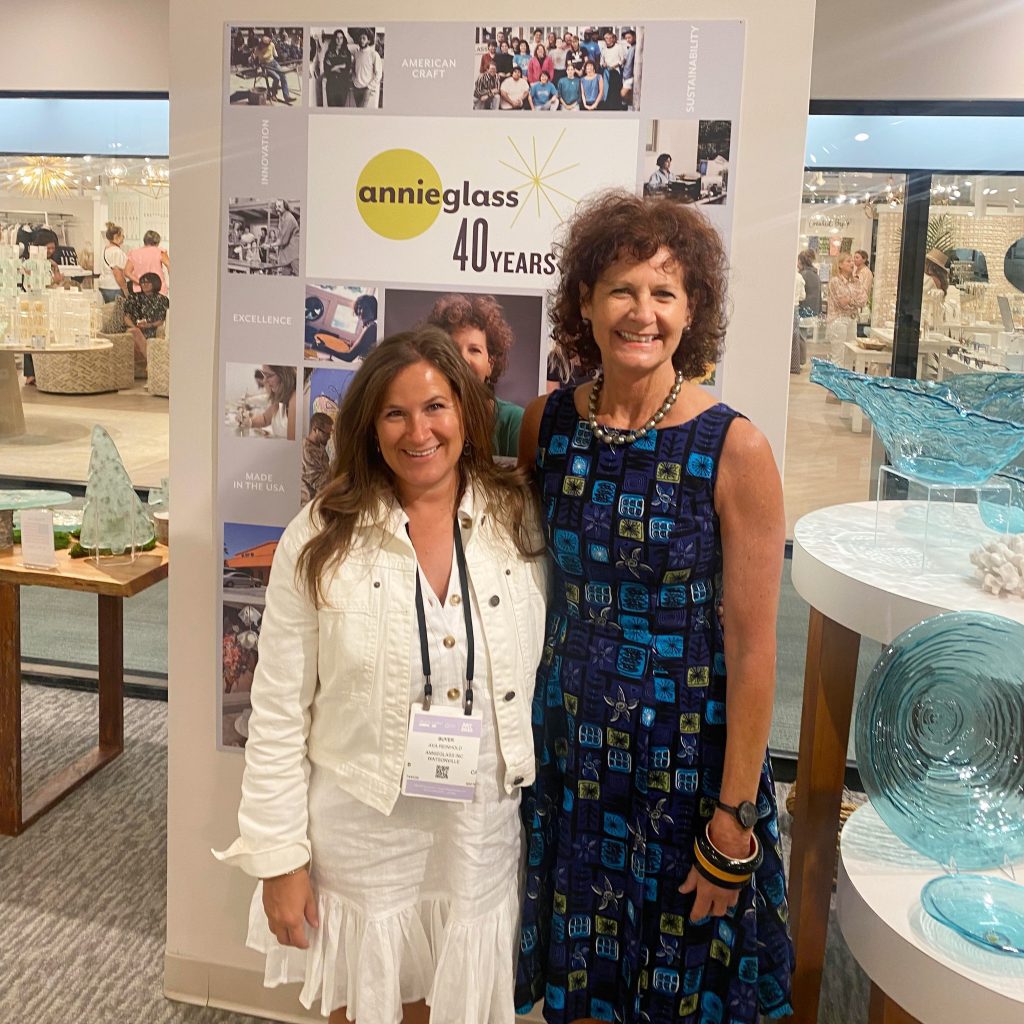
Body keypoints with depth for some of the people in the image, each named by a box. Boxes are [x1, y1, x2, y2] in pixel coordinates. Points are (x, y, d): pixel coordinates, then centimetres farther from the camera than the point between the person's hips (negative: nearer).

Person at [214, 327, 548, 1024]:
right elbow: (279, 713, -6)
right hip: (358, 832, -1)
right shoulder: (321, 540, -9)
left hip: (483, 835, 2)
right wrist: (280, 859, -5)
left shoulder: (521, 522, -4)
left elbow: (546, 676, 4)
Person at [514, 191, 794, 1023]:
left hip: (688, 759, -3)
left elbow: (753, 649, -13)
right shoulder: (548, 423, -4)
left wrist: (734, 820, -11)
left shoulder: (735, 449, -16)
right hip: (570, 746, 4)